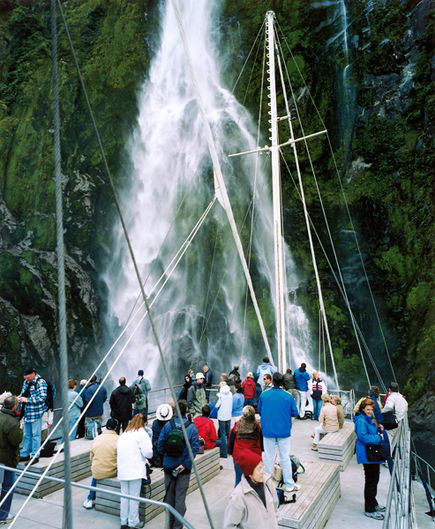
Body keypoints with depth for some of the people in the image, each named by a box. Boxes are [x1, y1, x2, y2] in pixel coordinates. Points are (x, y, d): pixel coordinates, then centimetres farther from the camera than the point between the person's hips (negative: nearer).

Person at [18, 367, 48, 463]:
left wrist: (27, 400, -21)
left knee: (35, 435, 1)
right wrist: (20, 397, 1)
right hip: (27, 412, 7)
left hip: (36, 413, -7)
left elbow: (42, 397, -21)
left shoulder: (41, 382, -14)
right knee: (27, 434, 17)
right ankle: (25, 454, 29)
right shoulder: (26, 381, 10)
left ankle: (35, 456, 10)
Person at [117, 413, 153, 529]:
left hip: (122, 470, 6)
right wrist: (147, 457, 13)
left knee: (124, 496, 14)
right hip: (135, 471, -6)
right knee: (134, 497, 4)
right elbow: (148, 453, -10)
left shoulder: (123, 435, 15)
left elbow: (119, 452, 13)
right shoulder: (141, 433, -6)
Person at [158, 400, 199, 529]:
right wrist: (185, 464, -13)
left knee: (169, 496, 16)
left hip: (168, 466, 2)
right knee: (180, 498, 7)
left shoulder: (167, 425, -7)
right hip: (184, 468, -2)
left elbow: (160, 445, -5)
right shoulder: (192, 427, -10)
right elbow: (194, 448, -15)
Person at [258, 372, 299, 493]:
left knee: (269, 457, 12)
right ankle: (289, 485, 17)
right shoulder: (288, 396, -10)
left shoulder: (263, 395, -8)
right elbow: (295, 413, -2)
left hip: (268, 431, 1)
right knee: (285, 457, 10)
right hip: (284, 432, 0)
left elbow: (259, 411, 4)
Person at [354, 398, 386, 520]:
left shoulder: (370, 419, 11)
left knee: (374, 480, 21)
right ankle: (369, 510, 12)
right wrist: (379, 438, -21)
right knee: (370, 481, 0)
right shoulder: (361, 420, -19)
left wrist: (378, 429, 1)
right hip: (367, 455, -10)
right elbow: (363, 437, -26)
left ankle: (373, 504, 38)